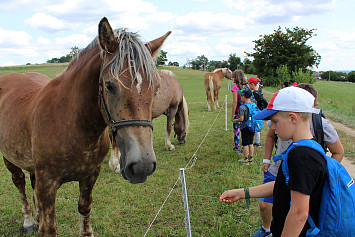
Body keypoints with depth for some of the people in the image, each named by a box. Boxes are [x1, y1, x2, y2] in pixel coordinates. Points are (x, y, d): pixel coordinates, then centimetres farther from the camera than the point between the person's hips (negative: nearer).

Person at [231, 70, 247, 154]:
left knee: (236, 130, 6)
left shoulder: (235, 88, -14)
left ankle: (236, 148, 14)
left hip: (238, 112, -5)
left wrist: (233, 115, -12)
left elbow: (235, 102, -17)